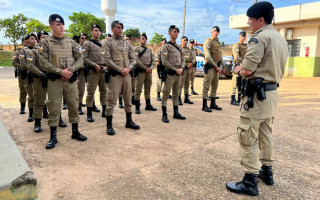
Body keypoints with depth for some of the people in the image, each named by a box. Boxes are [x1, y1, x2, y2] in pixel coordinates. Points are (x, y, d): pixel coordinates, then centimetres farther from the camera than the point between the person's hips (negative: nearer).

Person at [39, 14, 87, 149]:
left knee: (73, 106, 9)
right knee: (54, 108, 1)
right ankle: (53, 137, 12)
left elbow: (80, 59, 3)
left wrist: (70, 70, -13)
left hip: (71, 79, 3)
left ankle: (75, 132, 24)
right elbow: (43, 63, -6)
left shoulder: (71, 42, 8)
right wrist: (60, 71, -16)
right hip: (54, 80, -2)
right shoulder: (45, 42, 1)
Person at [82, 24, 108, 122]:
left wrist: (106, 66, 1)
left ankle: (104, 111, 21)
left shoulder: (103, 44, 16)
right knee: (90, 93, -4)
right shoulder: (87, 44, -1)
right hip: (93, 72, -6)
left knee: (104, 91, 10)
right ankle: (89, 114, 3)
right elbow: (84, 58, -9)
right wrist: (95, 65, -16)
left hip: (103, 71, 6)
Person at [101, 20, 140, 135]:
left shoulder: (127, 43, 14)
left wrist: (128, 68, -7)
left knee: (128, 99, 12)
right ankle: (109, 125, 6)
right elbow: (107, 60, -10)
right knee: (112, 100, -4)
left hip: (127, 74, 5)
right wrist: (120, 70, -14)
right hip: (114, 74, -5)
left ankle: (129, 121, 25)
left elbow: (133, 58, 11)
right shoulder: (107, 43, 0)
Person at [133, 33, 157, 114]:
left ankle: (148, 105, 22)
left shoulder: (149, 49, 17)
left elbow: (153, 60, 12)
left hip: (149, 71, 6)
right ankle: (137, 107, 1)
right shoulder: (137, 49, -2)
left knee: (148, 89, 12)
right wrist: (146, 68, -14)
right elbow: (137, 61, -12)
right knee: (138, 90, -4)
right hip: (140, 71, -6)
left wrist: (151, 67, -8)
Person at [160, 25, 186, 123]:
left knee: (176, 94, 12)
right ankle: (164, 115, 1)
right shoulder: (166, 46, -5)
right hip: (170, 74, -7)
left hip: (178, 74, 7)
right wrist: (176, 70, -15)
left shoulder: (179, 47, 16)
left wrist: (181, 68, -4)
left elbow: (183, 60, 17)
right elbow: (164, 62, -12)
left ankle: (176, 113, 20)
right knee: (166, 94, -5)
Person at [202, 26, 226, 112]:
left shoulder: (218, 42, 18)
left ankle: (213, 104, 21)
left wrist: (223, 66, 15)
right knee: (206, 86, -6)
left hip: (216, 67, 8)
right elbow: (208, 56, -18)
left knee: (215, 86, 12)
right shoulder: (208, 42, -8)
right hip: (210, 67, -8)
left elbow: (220, 55, 22)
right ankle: (204, 105, -2)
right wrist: (216, 67, -16)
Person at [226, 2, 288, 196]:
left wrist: (238, 70, 1)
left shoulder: (260, 37, -14)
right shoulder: (281, 38, 15)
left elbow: (247, 70, -21)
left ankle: (250, 182, 5)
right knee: (266, 134, 19)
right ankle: (267, 171, 33)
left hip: (257, 94, -10)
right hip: (272, 92, 10)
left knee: (248, 137, -3)